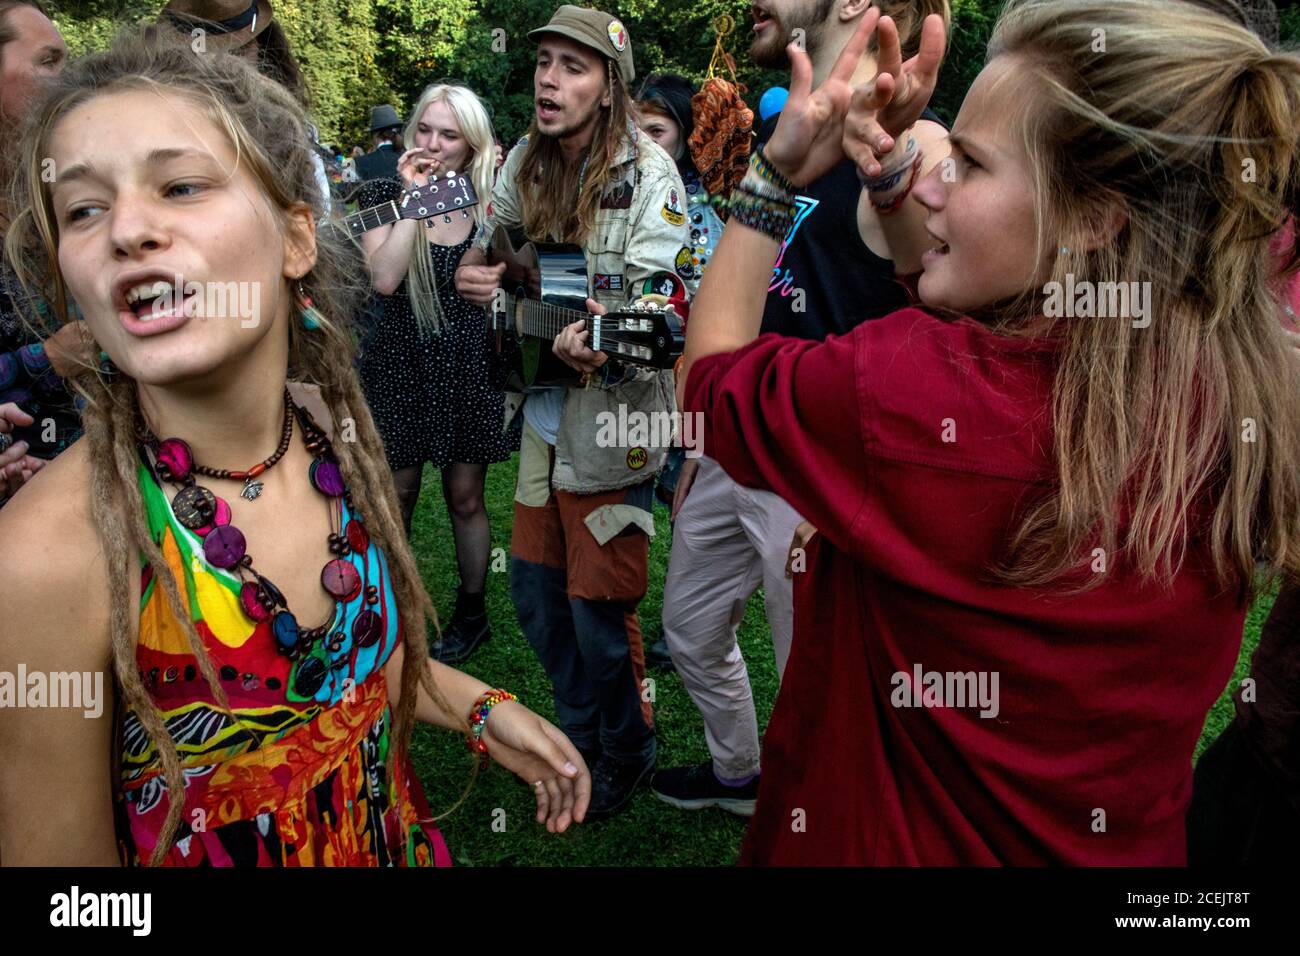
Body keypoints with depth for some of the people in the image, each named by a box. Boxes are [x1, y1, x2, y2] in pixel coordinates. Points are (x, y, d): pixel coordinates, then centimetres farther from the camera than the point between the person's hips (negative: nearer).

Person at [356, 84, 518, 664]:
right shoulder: (385, 193, -3)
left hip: (470, 365, 0)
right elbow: (384, 278, -20)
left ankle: (471, 612, 28)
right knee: (395, 496, 8)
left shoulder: (489, 199, 0)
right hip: (401, 361, 0)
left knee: (465, 496, 10)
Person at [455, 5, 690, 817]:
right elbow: (493, 253, 17)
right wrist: (471, 273, -5)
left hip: (612, 420, -6)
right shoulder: (525, 161, 5)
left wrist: (603, 349, -35)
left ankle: (627, 751, 28)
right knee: (535, 591, 16)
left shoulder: (648, 174, -12)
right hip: (542, 413, 7)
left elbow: (657, 306, -18)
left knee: (599, 609, 1)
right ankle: (578, 730, 40)